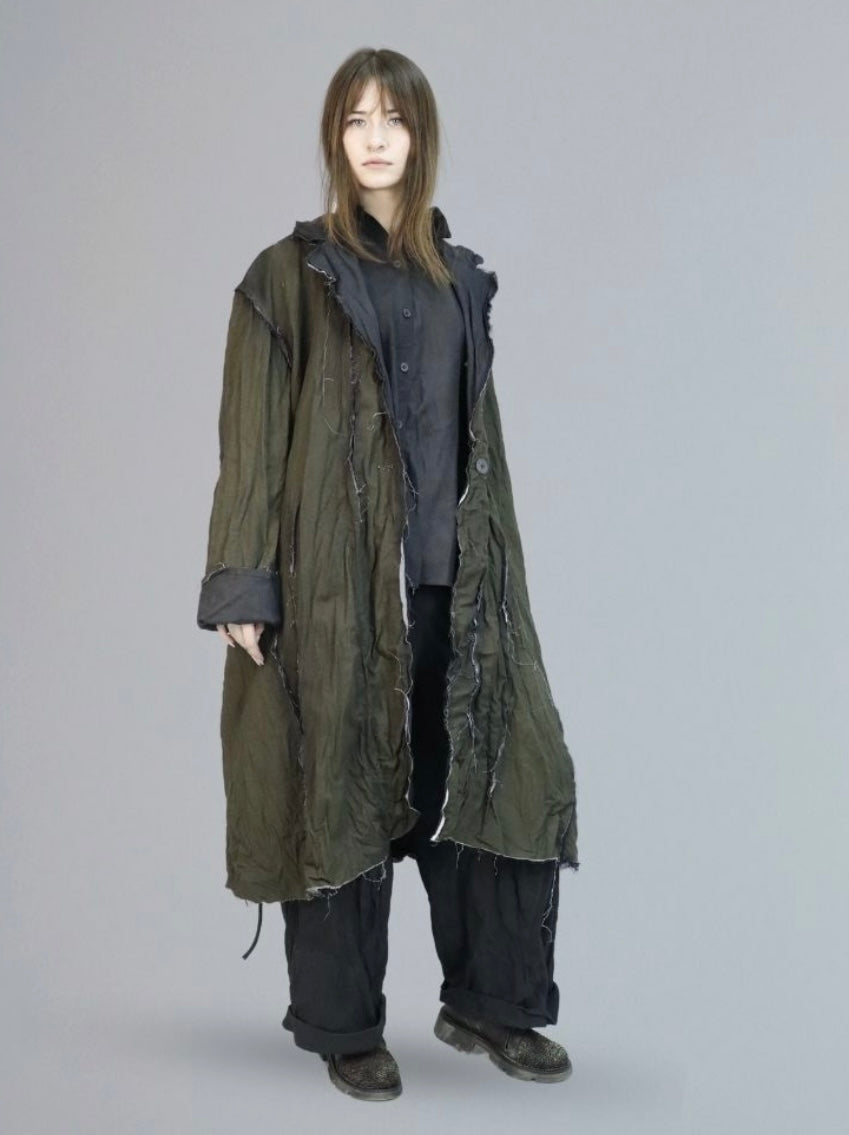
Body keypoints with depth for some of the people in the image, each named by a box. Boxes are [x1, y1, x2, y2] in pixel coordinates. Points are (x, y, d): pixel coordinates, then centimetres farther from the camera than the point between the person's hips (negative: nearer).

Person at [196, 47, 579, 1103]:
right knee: (342, 793, 1)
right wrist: (243, 586, -10)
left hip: (452, 581, 5)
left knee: (507, 777, 2)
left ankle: (488, 1002, 19)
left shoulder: (461, 279, 14)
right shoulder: (291, 275, 1)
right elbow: (252, 443, -3)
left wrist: (499, 572, 14)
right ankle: (345, 1028, 17)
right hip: (335, 579, -4)